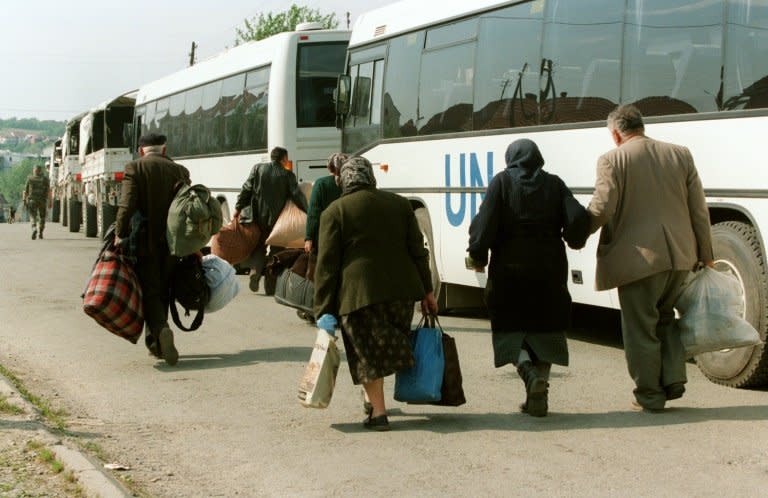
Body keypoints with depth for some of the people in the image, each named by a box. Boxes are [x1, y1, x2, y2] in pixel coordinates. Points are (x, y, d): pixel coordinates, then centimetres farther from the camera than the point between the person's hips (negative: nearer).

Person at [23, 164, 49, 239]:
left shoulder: (29, 178, 3)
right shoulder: (45, 179, 2)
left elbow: (25, 190, 1)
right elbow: (48, 191, -4)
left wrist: (24, 200, 6)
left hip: (32, 200, -1)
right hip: (42, 201, 1)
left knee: (33, 217, -4)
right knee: (42, 217, 14)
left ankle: (34, 229, -28)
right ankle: (40, 232, 14)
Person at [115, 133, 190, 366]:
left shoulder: (135, 168, -4)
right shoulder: (179, 171, 7)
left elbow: (127, 204, -15)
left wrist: (120, 235, -10)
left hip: (146, 242, -3)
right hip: (172, 243, 4)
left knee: (150, 292, -1)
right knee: (162, 291, 15)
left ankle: (161, 329, -26)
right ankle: (155, 343, 21)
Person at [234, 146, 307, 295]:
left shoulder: (258, 168, 0)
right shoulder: (288, 174, -5)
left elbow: (246, 189, -1)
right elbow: (297, 195, -10)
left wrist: (238, 208, 6)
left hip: (258, 216, 2)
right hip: (277, 218, -2)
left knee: (259, 246, 17)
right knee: (276, 250, 8)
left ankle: (255, 270, -9)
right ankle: (270, 285, 2)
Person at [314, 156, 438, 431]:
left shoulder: (334, 212, 1)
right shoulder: (399, 204, 12)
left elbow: (326, 264, -2)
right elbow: (418, 251, 11)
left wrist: (324, 310, -1)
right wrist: (427, 290, 16)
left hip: (359, 292, -4)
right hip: (401, 290, 4)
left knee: (368, 352, 2)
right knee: (391, 346, 16)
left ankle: (378, 411, -3)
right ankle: (375, 403, 22)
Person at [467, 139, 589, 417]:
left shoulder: (502, 182, -2)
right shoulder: (554, 184, 4)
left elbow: (484, 223, -12)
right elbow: (578, 219, -7)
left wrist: (477, 257, 0)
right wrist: (573, 241, 13)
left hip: (509, 271, -2)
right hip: (549, 271, 2)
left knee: (510, 330, 7)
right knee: (543, 330, 12)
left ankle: (530, 374, -20)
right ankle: (537, 397, 7)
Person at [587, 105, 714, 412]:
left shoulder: (612, 160, -8)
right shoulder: (680, 155, 8)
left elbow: (601, 209, -14)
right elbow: (699, 210, 8)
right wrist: (705, 254, 16)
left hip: (639, 257, -5)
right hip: (680, 256, 5)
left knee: (640, 328, 6)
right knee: (665, 318, 24)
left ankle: (650, 396, 13)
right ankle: (673, 379, 16)